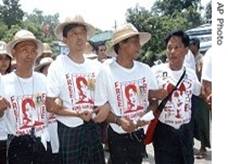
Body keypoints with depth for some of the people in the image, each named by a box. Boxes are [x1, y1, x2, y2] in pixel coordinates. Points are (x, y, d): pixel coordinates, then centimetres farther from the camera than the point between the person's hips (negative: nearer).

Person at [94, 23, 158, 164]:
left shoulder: (145, 69, -1)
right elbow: (100, 109, -10)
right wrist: (118, 120, -26)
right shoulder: (106, 72, -14)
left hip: (142, 133, 5)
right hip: (119, 136, -4)